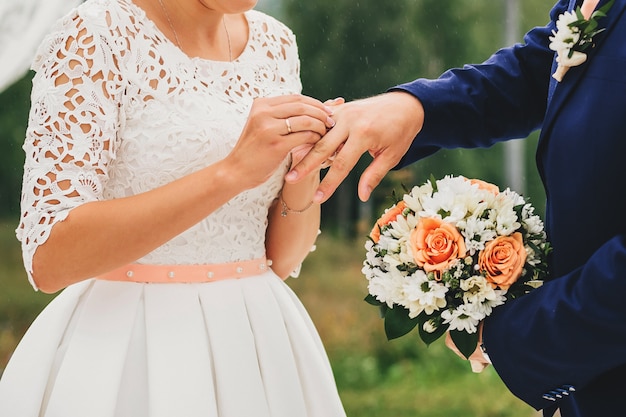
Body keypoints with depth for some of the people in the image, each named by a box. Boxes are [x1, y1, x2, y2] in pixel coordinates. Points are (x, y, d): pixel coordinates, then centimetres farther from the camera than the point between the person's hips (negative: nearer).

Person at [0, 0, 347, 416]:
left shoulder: (276, 43, 4)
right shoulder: (94, 35, -13)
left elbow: (282, 258, 6)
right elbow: (47, 258, -23)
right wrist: (231, 172, -28)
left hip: (255, 342, 6)